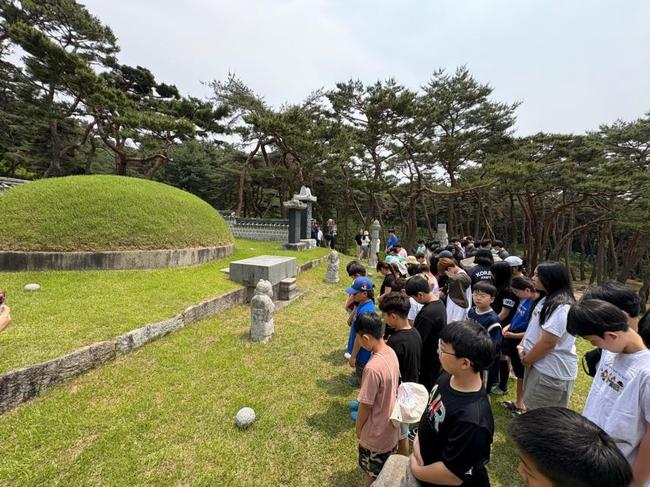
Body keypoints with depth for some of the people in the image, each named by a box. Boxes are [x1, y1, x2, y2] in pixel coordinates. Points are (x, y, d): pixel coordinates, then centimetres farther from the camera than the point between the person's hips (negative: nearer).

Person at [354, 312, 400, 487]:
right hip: (390, 425, 7)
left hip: (376, 432, -7)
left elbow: (365, 406, -24)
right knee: (384, 471, 31)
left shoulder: (373, 367, -37)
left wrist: (358, 427, -4)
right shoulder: (391, 353, -11)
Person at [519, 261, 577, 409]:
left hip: (552, 372, -9)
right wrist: (523, 346, 0)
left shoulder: (561, 307, -26)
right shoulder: (548, 299, 7)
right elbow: (533, 326, 14)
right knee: (535, 411, 25)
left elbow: (547, 343, -26)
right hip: (540, 365, 9)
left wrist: (526, 360, -12)